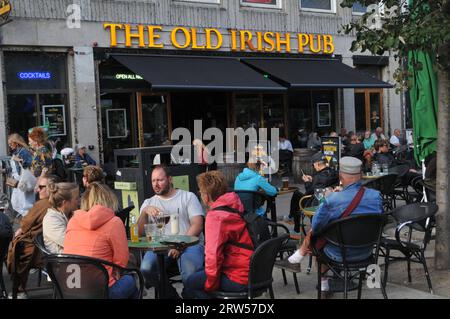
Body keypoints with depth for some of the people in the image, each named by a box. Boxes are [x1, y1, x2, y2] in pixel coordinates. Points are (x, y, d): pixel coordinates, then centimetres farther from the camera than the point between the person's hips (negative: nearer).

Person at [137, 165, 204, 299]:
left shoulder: (188, 196, 10)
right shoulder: (148, 203, 19)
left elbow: (197, 225, -2)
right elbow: (139, 233, 8)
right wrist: (144, 212, -10)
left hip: (189, 244, -3)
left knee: (190, 272, -35)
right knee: (146, 268, -29)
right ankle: (171, 295, -5)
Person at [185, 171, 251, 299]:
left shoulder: (215, 216, -20)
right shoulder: (236, 206, 8)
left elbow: (213, 254, -24)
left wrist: (210, 284, -9)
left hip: (240, 280, -9)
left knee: (191, 282, 5)